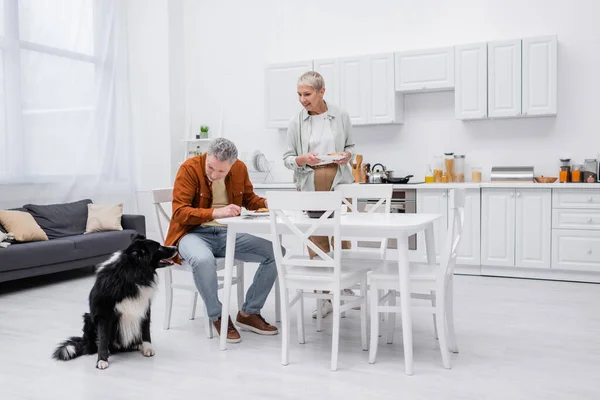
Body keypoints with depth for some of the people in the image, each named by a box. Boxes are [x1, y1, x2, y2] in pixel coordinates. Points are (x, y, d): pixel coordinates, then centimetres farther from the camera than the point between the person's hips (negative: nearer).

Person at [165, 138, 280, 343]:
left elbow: (249, 199, 17)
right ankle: (218, 317, -13)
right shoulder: (189, 168, -14)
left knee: (275, 252, -13)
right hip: (194, 233, -4)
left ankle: (249, 313, 3)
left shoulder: (240, 168, 0)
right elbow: (179, 212, -20)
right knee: (203, 259, -40)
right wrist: (215, 212, -35)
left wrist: (267, 203, -6)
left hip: (228, 233, 5)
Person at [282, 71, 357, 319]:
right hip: (309, 187, 0)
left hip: (340, 184, 0)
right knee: (317, 241, 1)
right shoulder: (296, 122, 2)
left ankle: (346, 289, 19)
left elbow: (350, 146, 14)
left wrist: (347, 155, -8)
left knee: (342, 237, 0)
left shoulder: (341, 117, 3)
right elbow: (287, 158, 4)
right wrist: (303, 159, -16)